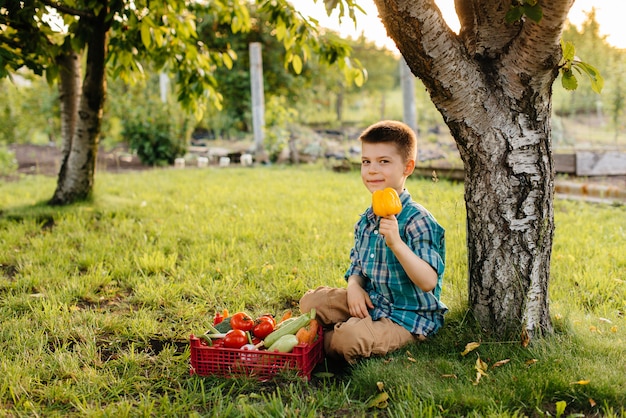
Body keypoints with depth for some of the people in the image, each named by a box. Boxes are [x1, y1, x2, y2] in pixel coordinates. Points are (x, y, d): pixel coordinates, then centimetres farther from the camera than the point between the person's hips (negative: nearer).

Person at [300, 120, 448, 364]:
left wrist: (396, 243, -41)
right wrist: (354, 286, -9)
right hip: (370, 303, 7)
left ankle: (328, 342, 6)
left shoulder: (417, 221, -21)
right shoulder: (365, 221, 3)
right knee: (311, 301, 3)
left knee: (350, 338, -27)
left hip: (407, 317, -7)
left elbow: (428, 282, -29)